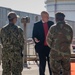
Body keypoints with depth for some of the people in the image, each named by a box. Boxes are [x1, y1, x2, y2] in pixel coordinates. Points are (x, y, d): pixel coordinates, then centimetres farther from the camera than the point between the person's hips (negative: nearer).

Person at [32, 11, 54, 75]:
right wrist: (35, 39, -20)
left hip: (50, 47, 2)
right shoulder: (37, 25, 1)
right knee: (42, 64, 5)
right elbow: (34, 35, 2)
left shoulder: (51, 23, 7)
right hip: (41, 47, -2)